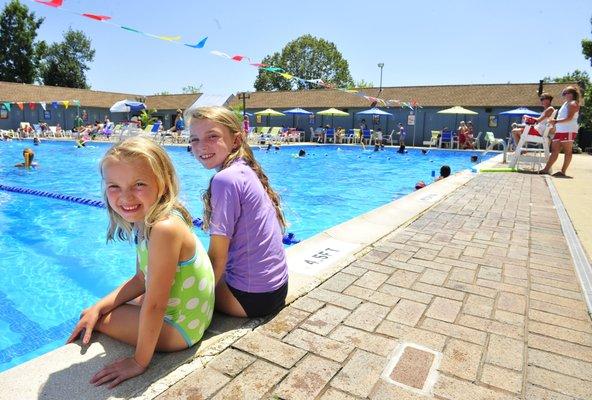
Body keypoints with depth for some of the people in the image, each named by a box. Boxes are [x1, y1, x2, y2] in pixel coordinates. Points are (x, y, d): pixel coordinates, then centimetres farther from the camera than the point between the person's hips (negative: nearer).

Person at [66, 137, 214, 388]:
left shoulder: (164, 228, -32)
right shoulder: (146, 219, -3)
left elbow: (155, 305, -26)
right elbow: (142, 279, 7)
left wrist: (140, 361, -16)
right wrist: (99, 307, -1)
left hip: (180, 327, -8)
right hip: (176, 306, 8)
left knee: (97, 320, 2)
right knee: (92, 314, 22)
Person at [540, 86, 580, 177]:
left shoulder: (573, 104, -5)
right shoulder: (566, 103, 23)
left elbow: (569, 118, -16)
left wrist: (556, 121, -19)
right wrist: (554, 121, 9)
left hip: (568, 131, -9)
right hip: (560, 130, 9)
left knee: (567, 151, -4)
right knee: (554, 150, 4)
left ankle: (563, 172, -5)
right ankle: (546, 169, 2)